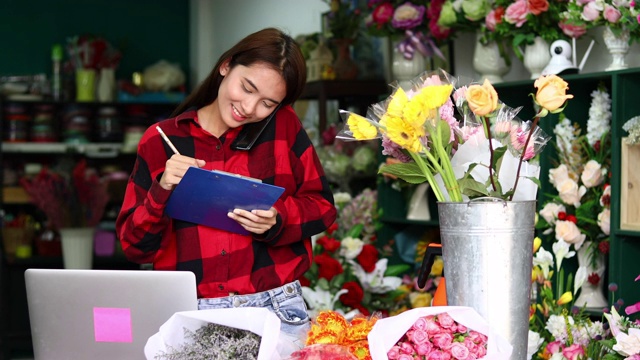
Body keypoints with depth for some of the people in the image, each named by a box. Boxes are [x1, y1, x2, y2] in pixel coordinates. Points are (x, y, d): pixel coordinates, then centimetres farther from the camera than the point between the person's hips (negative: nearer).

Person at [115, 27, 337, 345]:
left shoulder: (284, 125, 6)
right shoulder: (160, 141, 4)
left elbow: (321, 206, 8)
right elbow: (134, 245, 4)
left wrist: (278, 222, -11)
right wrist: (162, 193, -12)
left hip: (274, 308, 0)